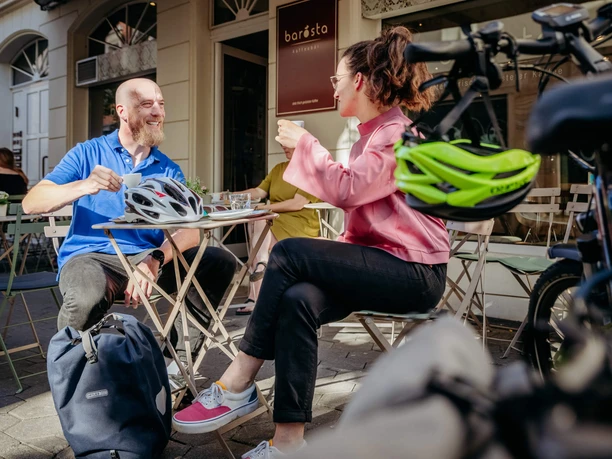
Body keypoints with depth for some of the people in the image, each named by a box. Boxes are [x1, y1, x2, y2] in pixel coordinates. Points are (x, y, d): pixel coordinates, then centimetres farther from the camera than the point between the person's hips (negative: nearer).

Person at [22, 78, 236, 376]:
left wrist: (156, 260, -25)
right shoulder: (87, 153, 5)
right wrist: (85, 186, -25)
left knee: (219, 263, -18)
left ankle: (177, 363, -8)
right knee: (87, 298, -38)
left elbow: (188, 230, -3)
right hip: (91, 255, -3)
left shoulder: (169, 170, 10)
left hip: (148, 257, 3)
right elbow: (31, 203, -5)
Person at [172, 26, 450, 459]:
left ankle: (237, 385, -14)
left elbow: (346, 189, -23)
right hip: (382, 261, 8)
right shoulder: (374, 133, 21)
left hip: (414, 271, -8)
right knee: (299, 299, -22)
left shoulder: (401, 131, -11)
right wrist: (336, 254, 5)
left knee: (290, 254, -24)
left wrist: (304, 143, -10)